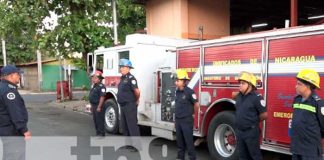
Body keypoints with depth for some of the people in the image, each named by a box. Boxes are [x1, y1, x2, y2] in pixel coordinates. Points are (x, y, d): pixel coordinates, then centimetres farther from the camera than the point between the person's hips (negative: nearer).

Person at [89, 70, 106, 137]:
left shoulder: (101, 86, -15)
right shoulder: (94, 86, 16)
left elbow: (102, 97, -21)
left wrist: (99, 107, -24)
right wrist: (92, 106, 19)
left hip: (98, 106, -10)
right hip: (94, 106, 10)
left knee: (100, 120, -5)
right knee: (95, 120, 14)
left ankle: (101, 134, 2)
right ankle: (98, 133, 23)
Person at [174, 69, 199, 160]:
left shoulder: (189, 92, -17)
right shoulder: (177, 92, 6)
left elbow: (196, 104, -11)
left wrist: (193, 114, 2)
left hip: (187, 121, -7)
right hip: (178, 120, 7)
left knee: (189, 141, 1)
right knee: (179, 140, 15)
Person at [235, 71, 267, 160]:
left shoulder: (256, 97, -17)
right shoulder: (239, 96, 5)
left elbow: (264, 115, -14)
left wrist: (253, 121, 0)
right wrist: (241, 121, 9)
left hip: (251, 132, -7)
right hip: (239, 131, 7)